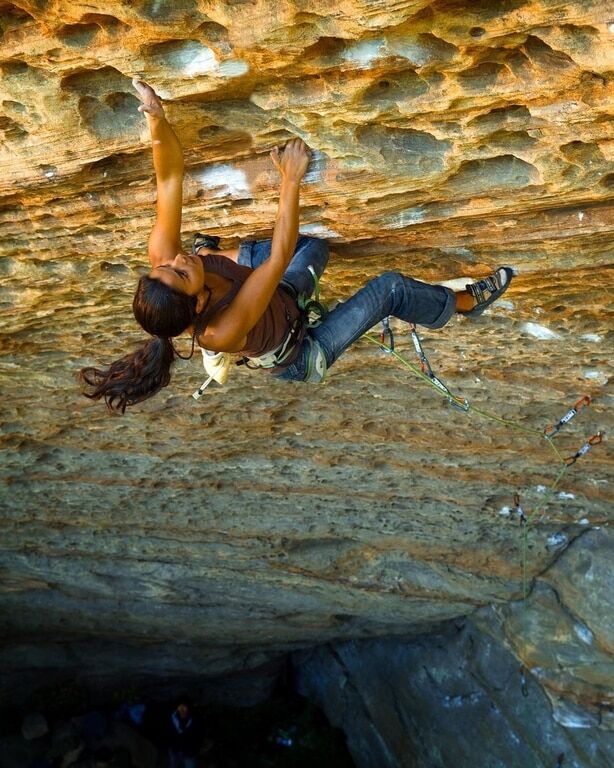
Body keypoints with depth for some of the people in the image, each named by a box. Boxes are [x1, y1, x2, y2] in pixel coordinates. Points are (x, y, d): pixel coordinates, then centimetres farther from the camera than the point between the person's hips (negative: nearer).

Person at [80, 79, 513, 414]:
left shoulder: (162, 259, -31)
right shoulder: (221, 330, -46)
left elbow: (171, 180, -35)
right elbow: (280, 258, -45)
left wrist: (157, 119, -52)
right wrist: (291, 181, -42)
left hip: (277, 306, 6)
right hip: (300, 357, -6)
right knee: (391, 288, -9)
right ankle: (466, 302, 23)